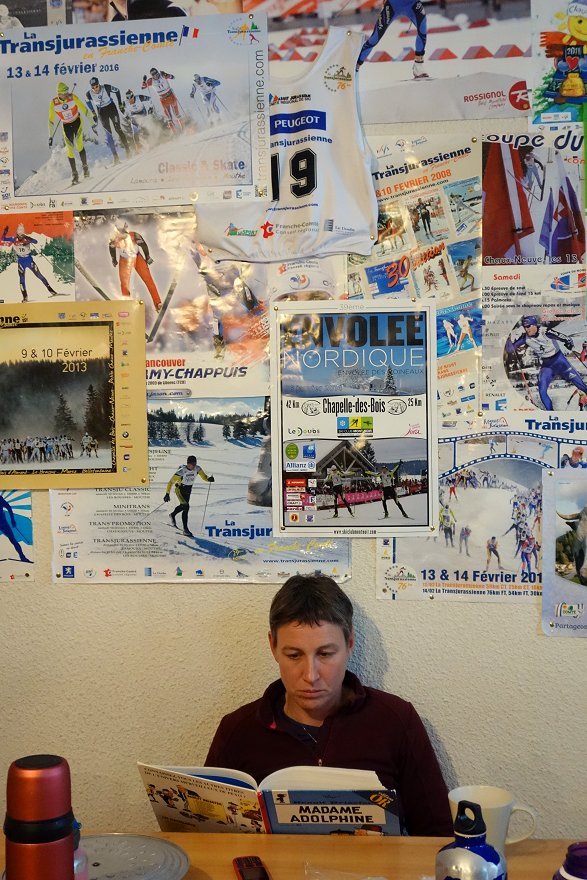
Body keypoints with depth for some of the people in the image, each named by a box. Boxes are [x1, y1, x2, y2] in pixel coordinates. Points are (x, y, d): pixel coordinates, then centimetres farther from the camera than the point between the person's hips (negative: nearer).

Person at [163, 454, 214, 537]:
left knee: (183, 506, 23)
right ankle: (185, 529, -16)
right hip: (180, 489, -6)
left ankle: (172, 515, 55)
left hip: (188, 490, 6)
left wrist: (209, 479, -32)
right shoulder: (181, 471, -28)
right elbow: (171, 482, -21)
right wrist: (167, 494, -25)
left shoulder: (197, 469, -16)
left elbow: (204, 477, -8)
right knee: (186, 506, -22)